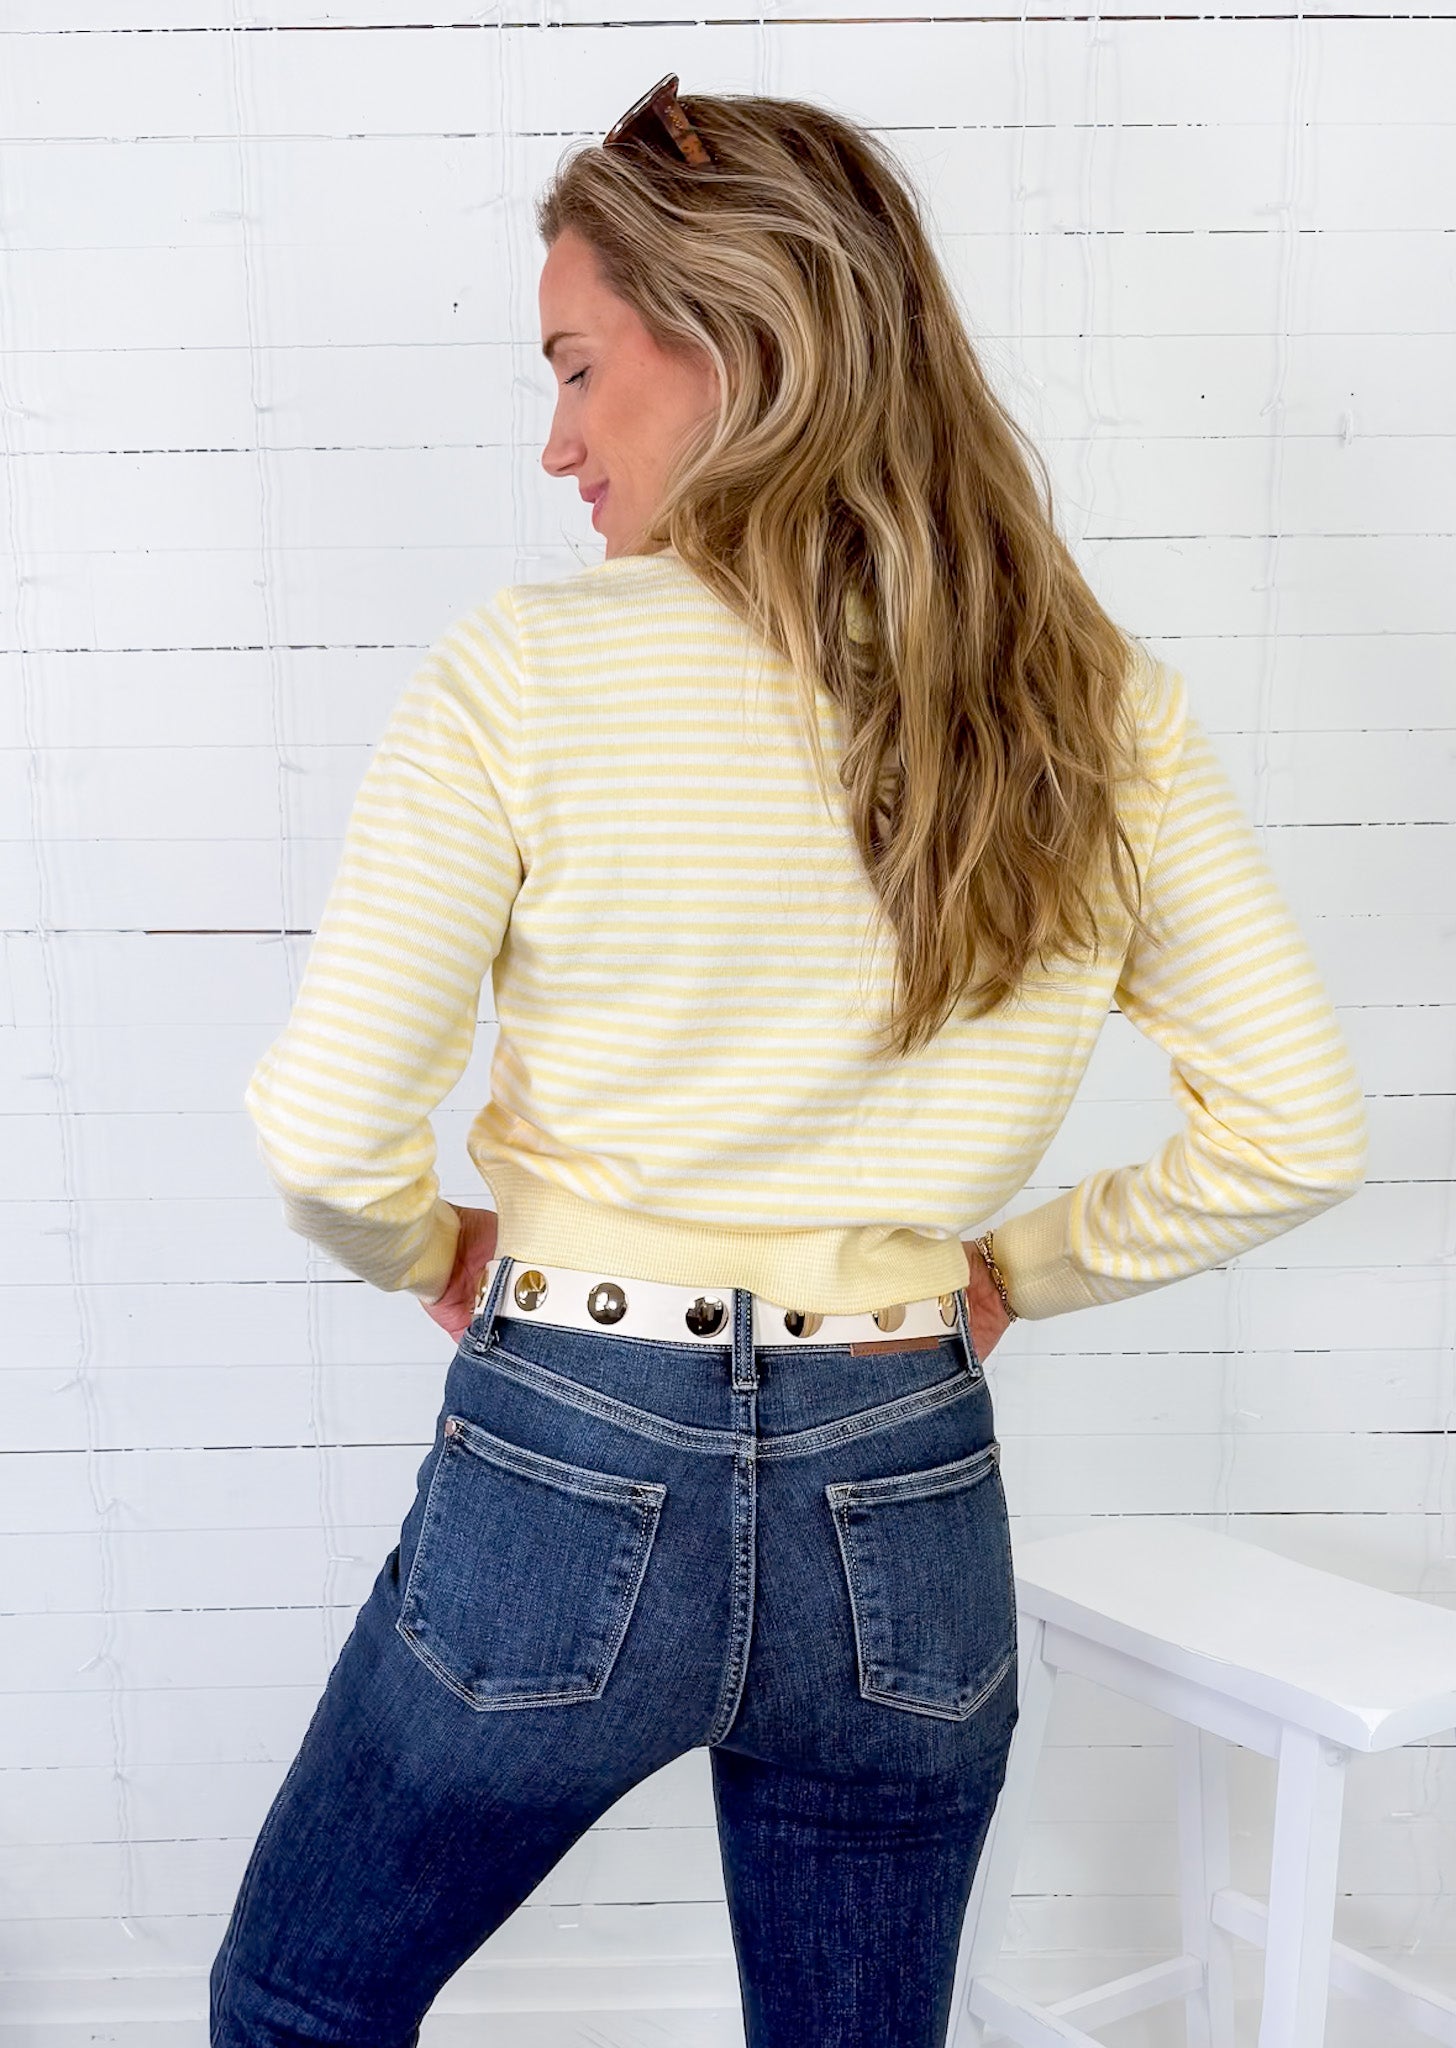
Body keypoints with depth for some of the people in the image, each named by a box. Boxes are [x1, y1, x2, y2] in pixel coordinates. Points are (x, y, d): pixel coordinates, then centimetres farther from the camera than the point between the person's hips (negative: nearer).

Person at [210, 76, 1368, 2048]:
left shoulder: (527, 672, -15)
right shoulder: (1103, 703, -4)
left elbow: (328, 1141, -14)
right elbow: (1297, 1133, 0)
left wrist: (435, 1255, 7)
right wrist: (1014, 1268, 11)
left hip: (567, 1486, -3)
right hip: (911, 1521, 4)